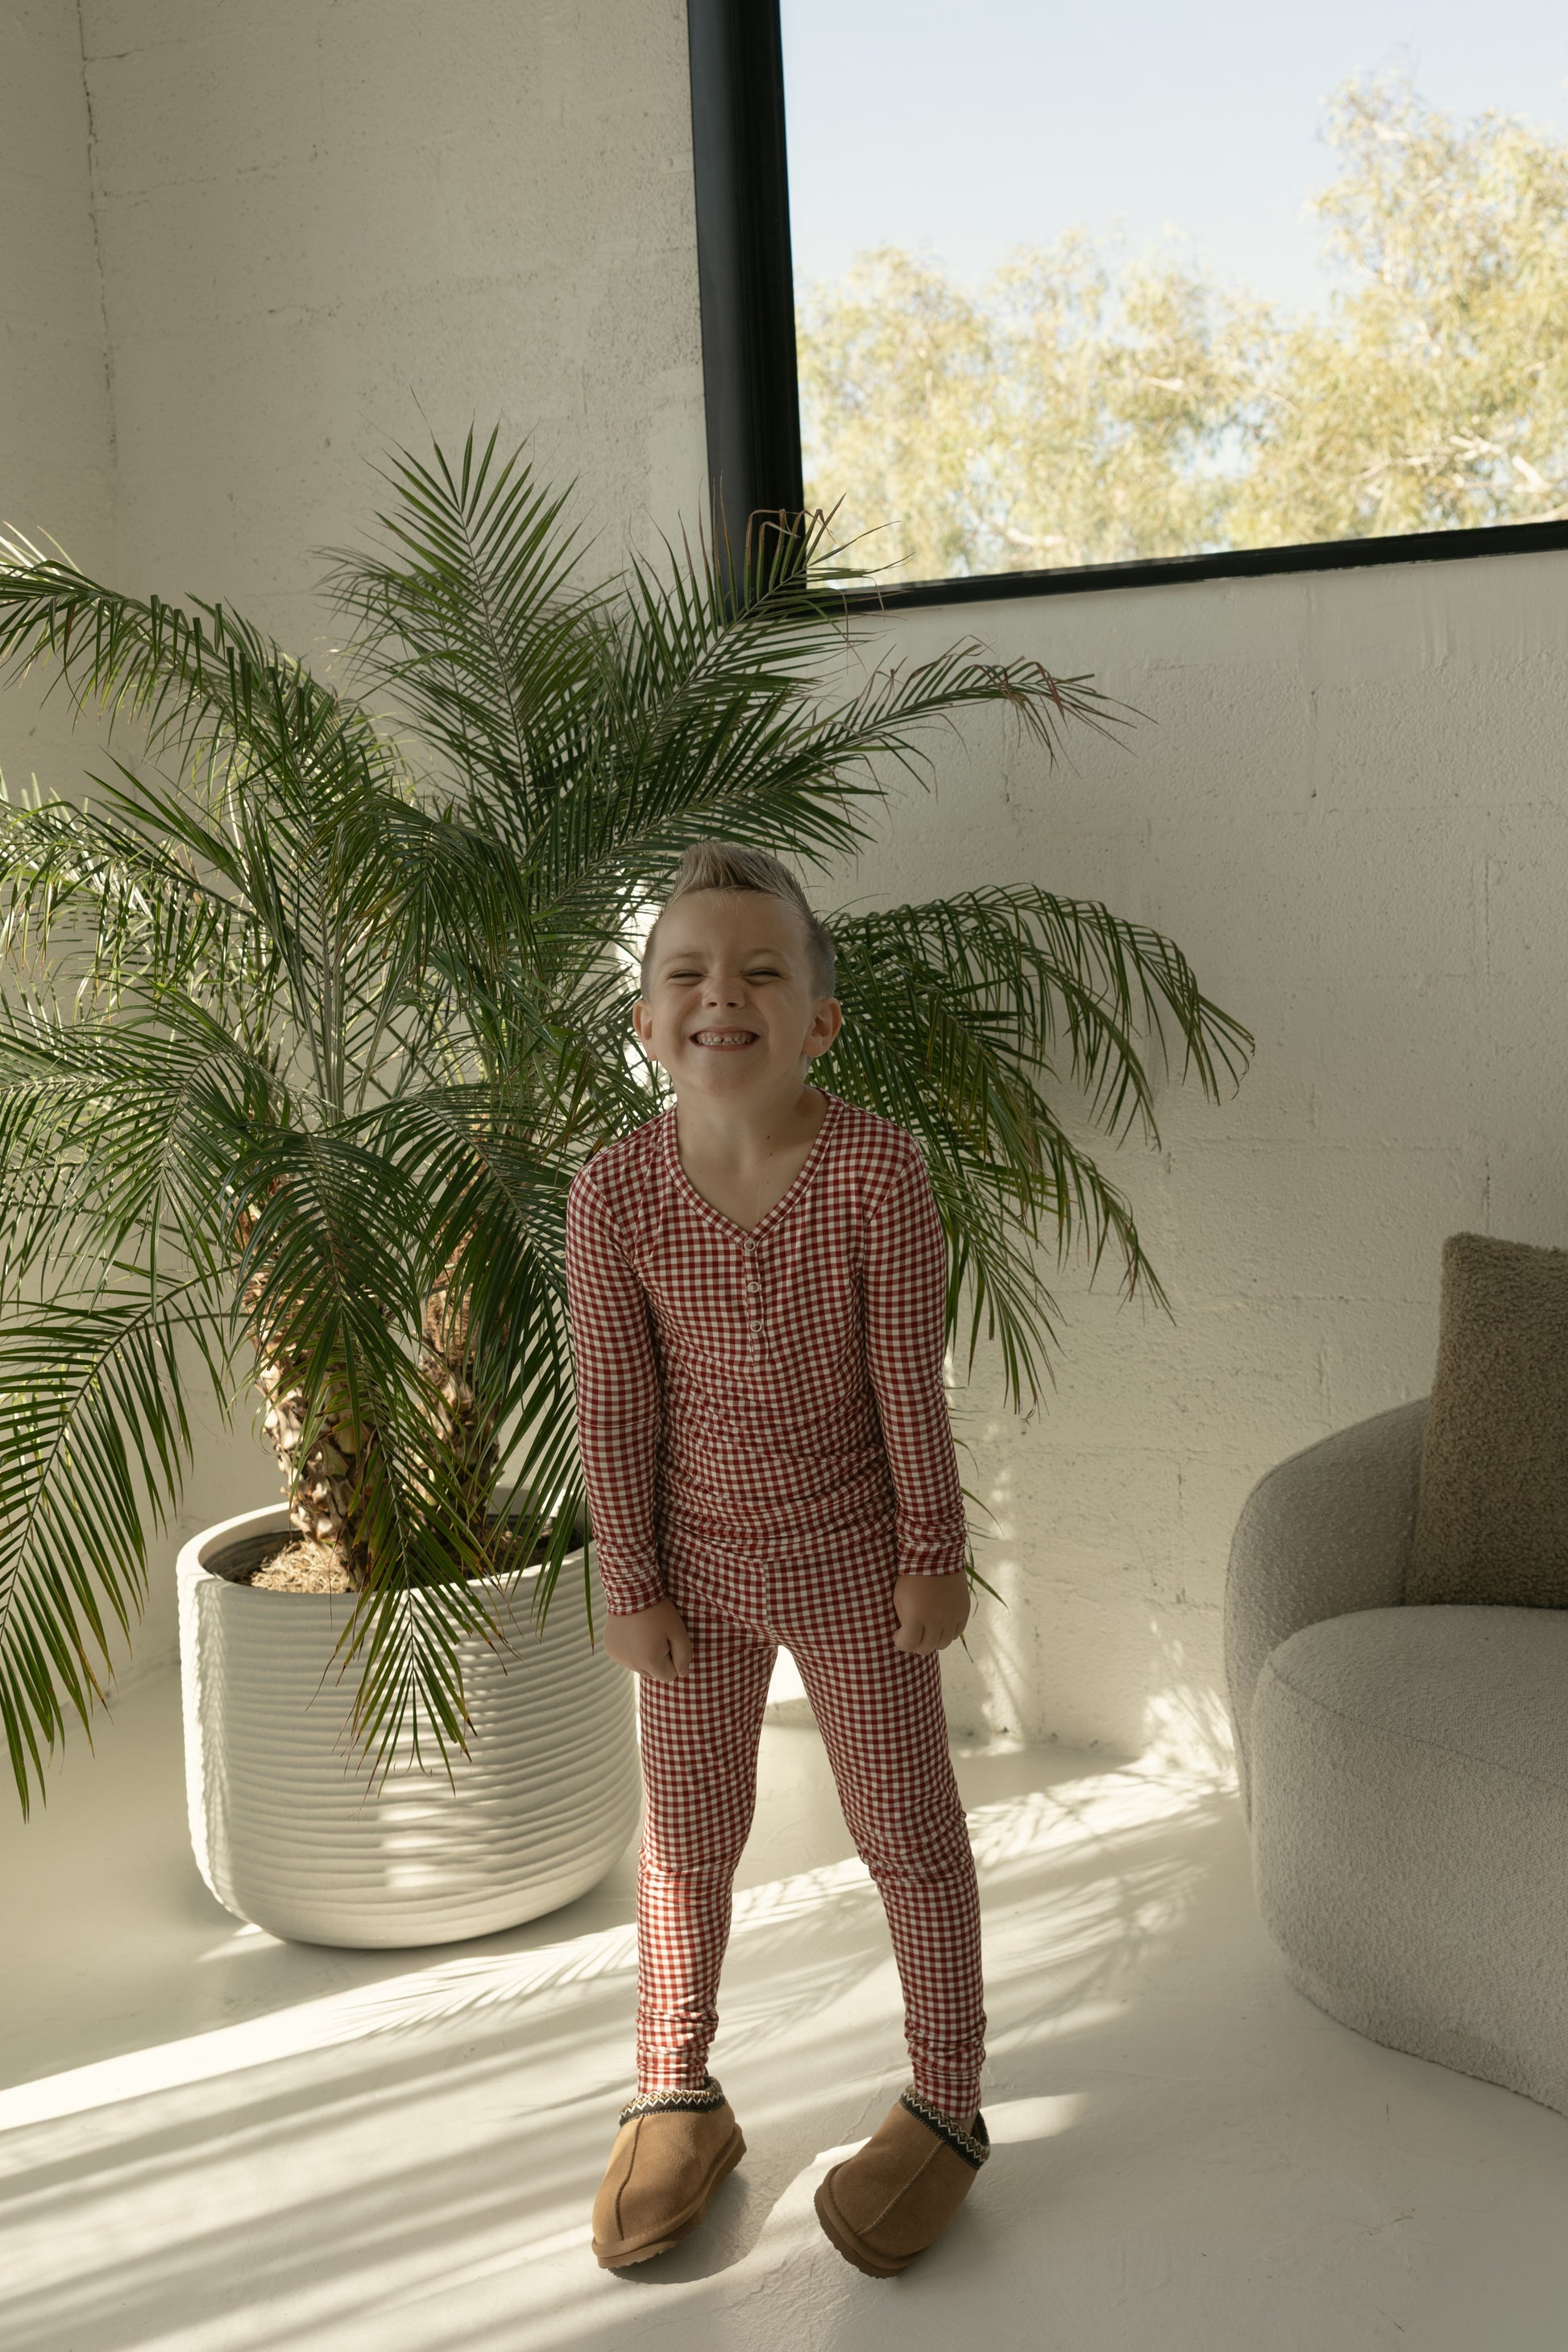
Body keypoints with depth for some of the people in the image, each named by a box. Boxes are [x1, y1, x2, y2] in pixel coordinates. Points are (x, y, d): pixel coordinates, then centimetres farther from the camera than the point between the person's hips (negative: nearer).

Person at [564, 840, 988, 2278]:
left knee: (908, 1833, 12)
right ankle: (677, 2100, 38)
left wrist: (933, 1554, -8)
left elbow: (910, 1381, -14)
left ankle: (947, 2105, 33)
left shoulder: (877, 1170, -20)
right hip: (699, 1565, 2)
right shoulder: (615, 1194, -15)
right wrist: (630, 1583, -4)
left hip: (855, 1564, -2)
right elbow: (613, 1407, -9)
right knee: (687, 1837, 17)